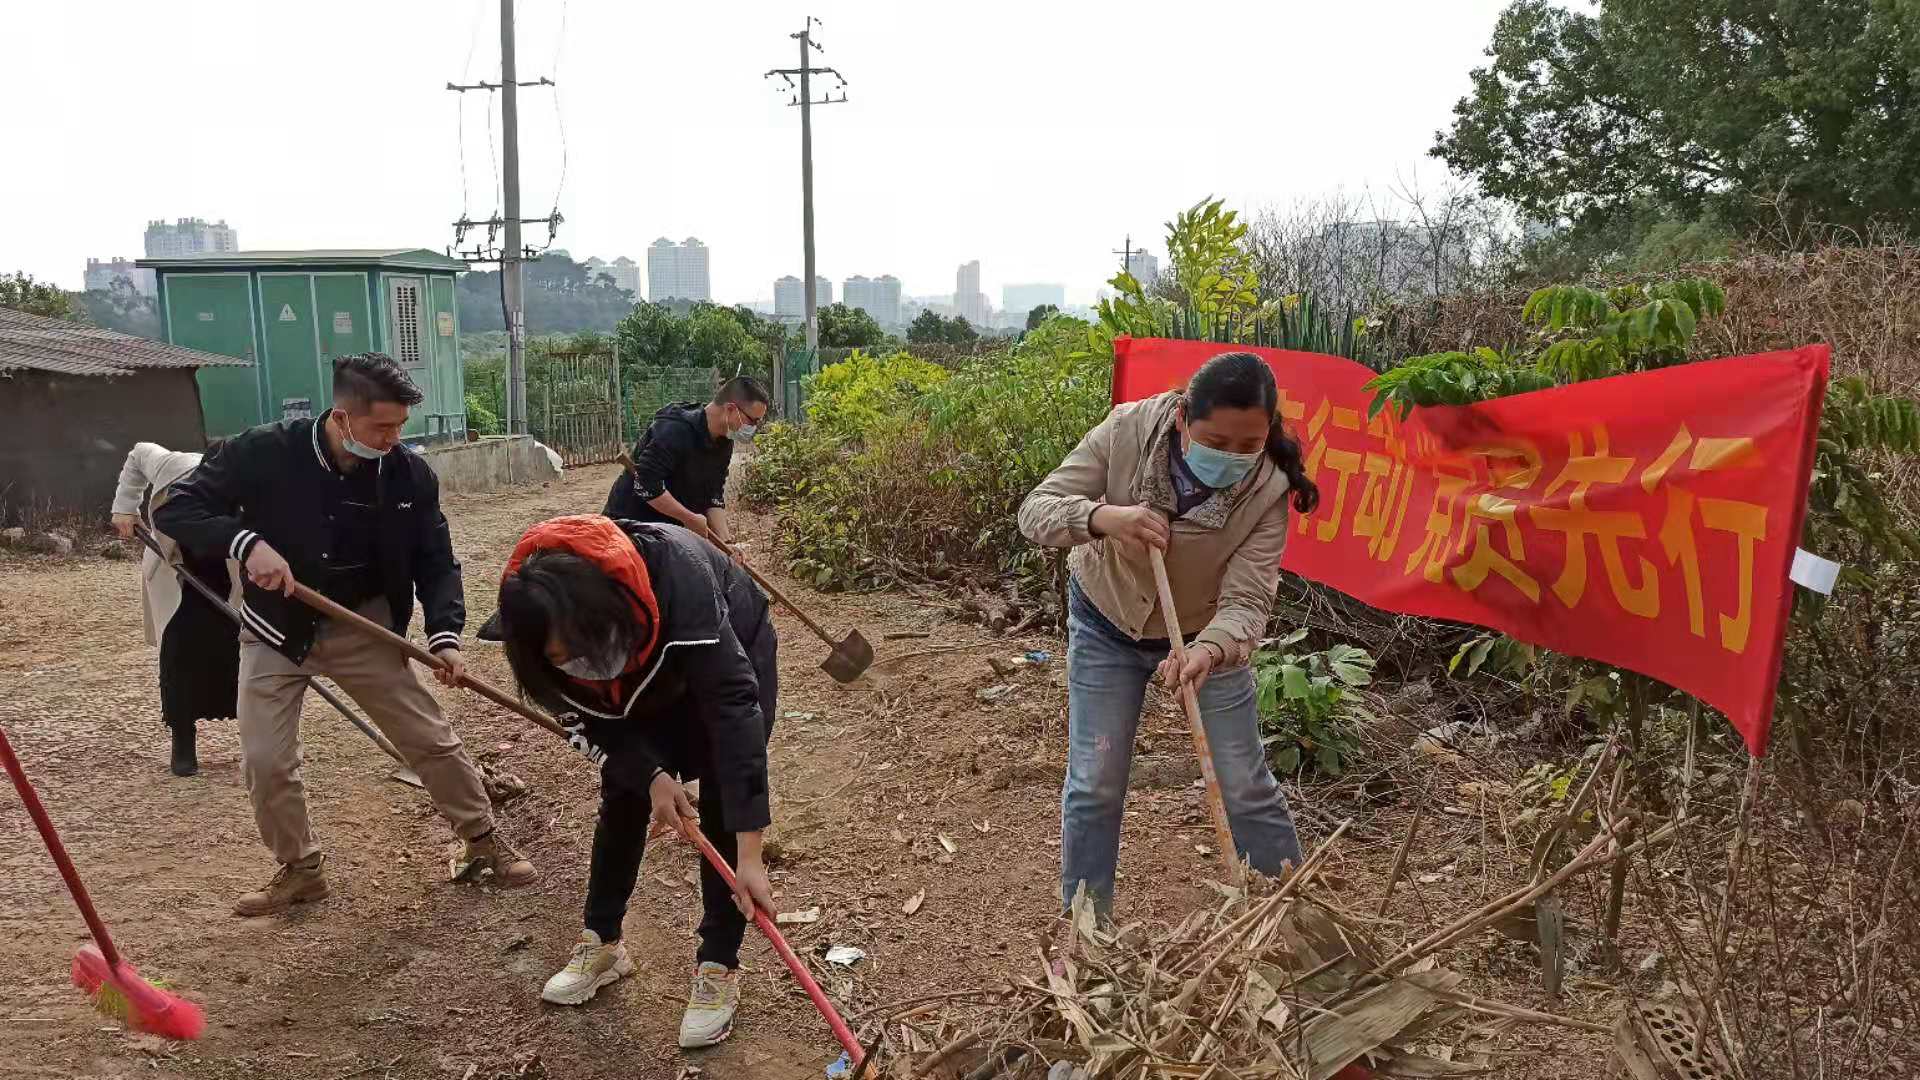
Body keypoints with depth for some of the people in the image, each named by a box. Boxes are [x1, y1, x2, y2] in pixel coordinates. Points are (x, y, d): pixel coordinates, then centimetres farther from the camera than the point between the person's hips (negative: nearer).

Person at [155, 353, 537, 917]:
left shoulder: (410, 474, -14)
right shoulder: (264, 452, -21)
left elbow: (436, 562, -6)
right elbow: (174, 509, -19)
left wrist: (444, 634, -22)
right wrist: (245, 542, -37)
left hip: (362, 626, 1)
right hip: (276, 630, -1)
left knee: (431, 737, 2)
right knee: (264, 761, -2)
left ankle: (483, 843, 20)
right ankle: (301, 868, 21)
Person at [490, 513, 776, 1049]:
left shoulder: (678, 579, -46)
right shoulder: (546, 623, -31)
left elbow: (733, 706, -45)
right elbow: (588, 714, -14)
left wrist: (749, 854, -47)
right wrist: (651, 775, -30)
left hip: (731, 653, -4)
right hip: (649, 678, 4)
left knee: (720, 804, -10)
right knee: (622, 795, 3)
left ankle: (719, 965, 1)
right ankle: (602, 942, 21)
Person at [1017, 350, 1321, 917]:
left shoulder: (1266, 488, -28)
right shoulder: (1126, 433, -29)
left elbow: (1246, 601, -30)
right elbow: (1034, 510, -26)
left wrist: (1210, 650, -52)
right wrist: (1101, 517, -47)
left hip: (1206, 634, 0)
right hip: (1106, 621, 0)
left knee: (1246, 786, 5)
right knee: (1093, 784, 3)